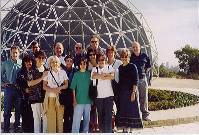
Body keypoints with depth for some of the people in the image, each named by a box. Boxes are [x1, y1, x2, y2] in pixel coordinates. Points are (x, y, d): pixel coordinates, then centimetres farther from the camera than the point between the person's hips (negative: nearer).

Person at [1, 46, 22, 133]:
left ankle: (16, 127, 22)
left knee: (18, 109, 9)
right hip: (9, 88, 0)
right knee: (7, 109, 4)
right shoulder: (6, 63, 4)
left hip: (19, 89, 0)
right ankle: (6, 129, 13)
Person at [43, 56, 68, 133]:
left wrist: (59, 88, -13)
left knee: (60, 117, 0)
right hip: (50, 98, -1)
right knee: (51, 118, -4)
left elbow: (66, 85, 6)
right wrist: (53, 89, -14)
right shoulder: (47, 73, 5)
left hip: (60, 98, 1)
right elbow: (44, 86, 2)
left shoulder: (63, 72, 8)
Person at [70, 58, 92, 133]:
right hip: (79, 100, -3)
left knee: (87, 119, 11)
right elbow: (73, 88, 1)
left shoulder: (89, 74, 6)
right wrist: (74, 100, -4)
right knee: (76, 119, -6)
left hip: (88, 100, 3)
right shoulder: (76, 74, 1)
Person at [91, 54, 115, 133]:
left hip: (108, 95, -2)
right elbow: (93, 76, -12)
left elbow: (112, 76, -13)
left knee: (108, 115, -6)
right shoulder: (95, 69, 10)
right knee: (100, 115, 8)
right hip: (98, 96, 2)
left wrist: (100, 76, -7)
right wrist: (106, 74, -11)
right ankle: (102, 131, 19)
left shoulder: (109, 68, 7)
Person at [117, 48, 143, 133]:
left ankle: (130, 129, 5)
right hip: (122, 93, 6)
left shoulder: (132, 67, -5)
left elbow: (135, 81, -10)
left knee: (131, 111, -2)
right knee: (123, 111, 8)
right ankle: (125, 129, 15)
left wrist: (133, 92, -17)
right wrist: (118, 93, 11)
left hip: (131, 92, -5)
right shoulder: (120, 68, 11)